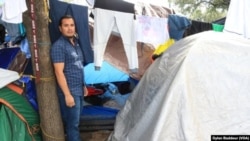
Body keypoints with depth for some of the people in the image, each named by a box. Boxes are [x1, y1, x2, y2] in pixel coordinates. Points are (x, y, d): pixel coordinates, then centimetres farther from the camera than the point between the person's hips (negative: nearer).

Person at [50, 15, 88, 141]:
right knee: (72, 123, -1)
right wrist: (67, 94, -22)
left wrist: (83, 85, 20)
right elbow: (59, 72, -20)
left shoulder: (75, 43, 12)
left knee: (75, 121, 18)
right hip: (69, 92, -8)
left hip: (79, 90, 9)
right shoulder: (58, 46, -15)